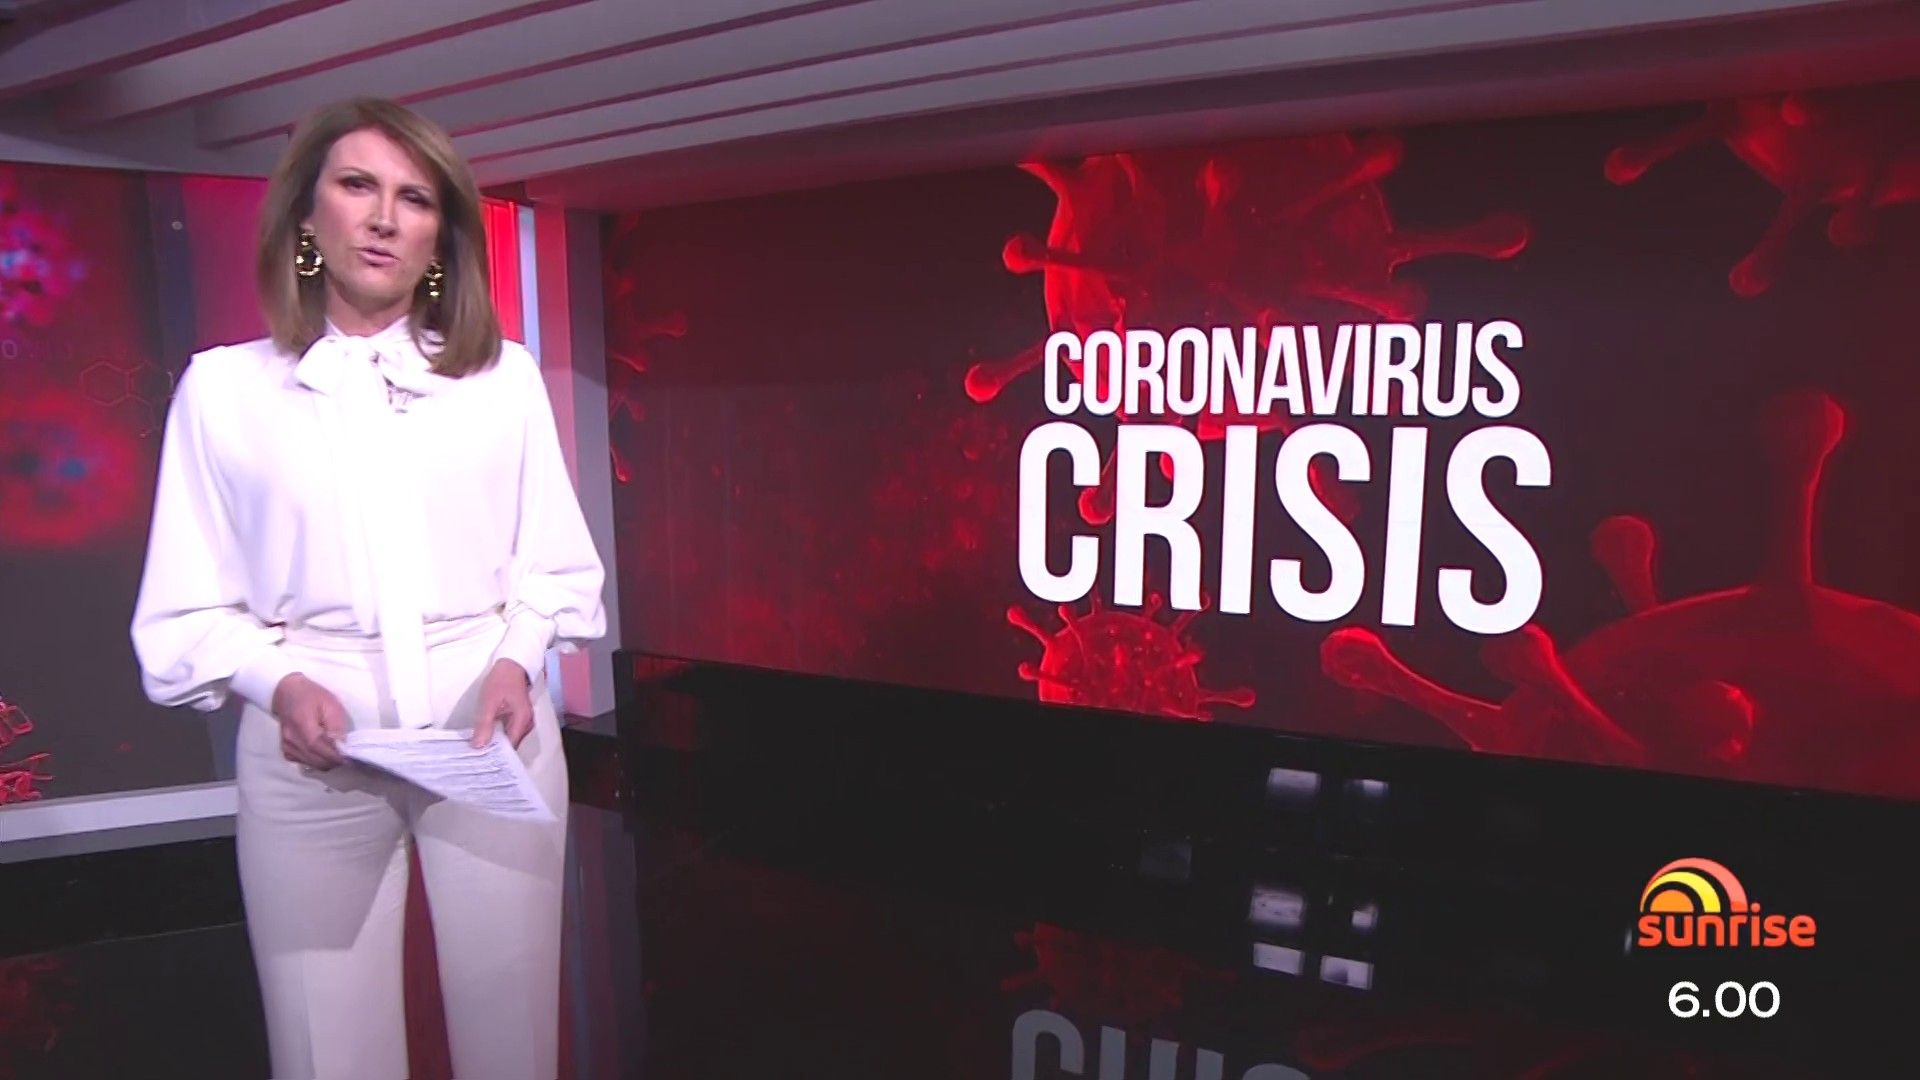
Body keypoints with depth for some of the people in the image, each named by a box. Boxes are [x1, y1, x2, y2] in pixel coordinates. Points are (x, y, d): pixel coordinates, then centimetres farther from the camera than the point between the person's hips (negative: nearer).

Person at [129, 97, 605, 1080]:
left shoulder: (504, 375, 6)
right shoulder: (224, 386, 3)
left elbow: (553, 563, 7)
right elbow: (188, 608, 3)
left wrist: (517, 659, -11)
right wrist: (280, 686, -15)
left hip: (493, 729, 1)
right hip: (314, 750, 0)